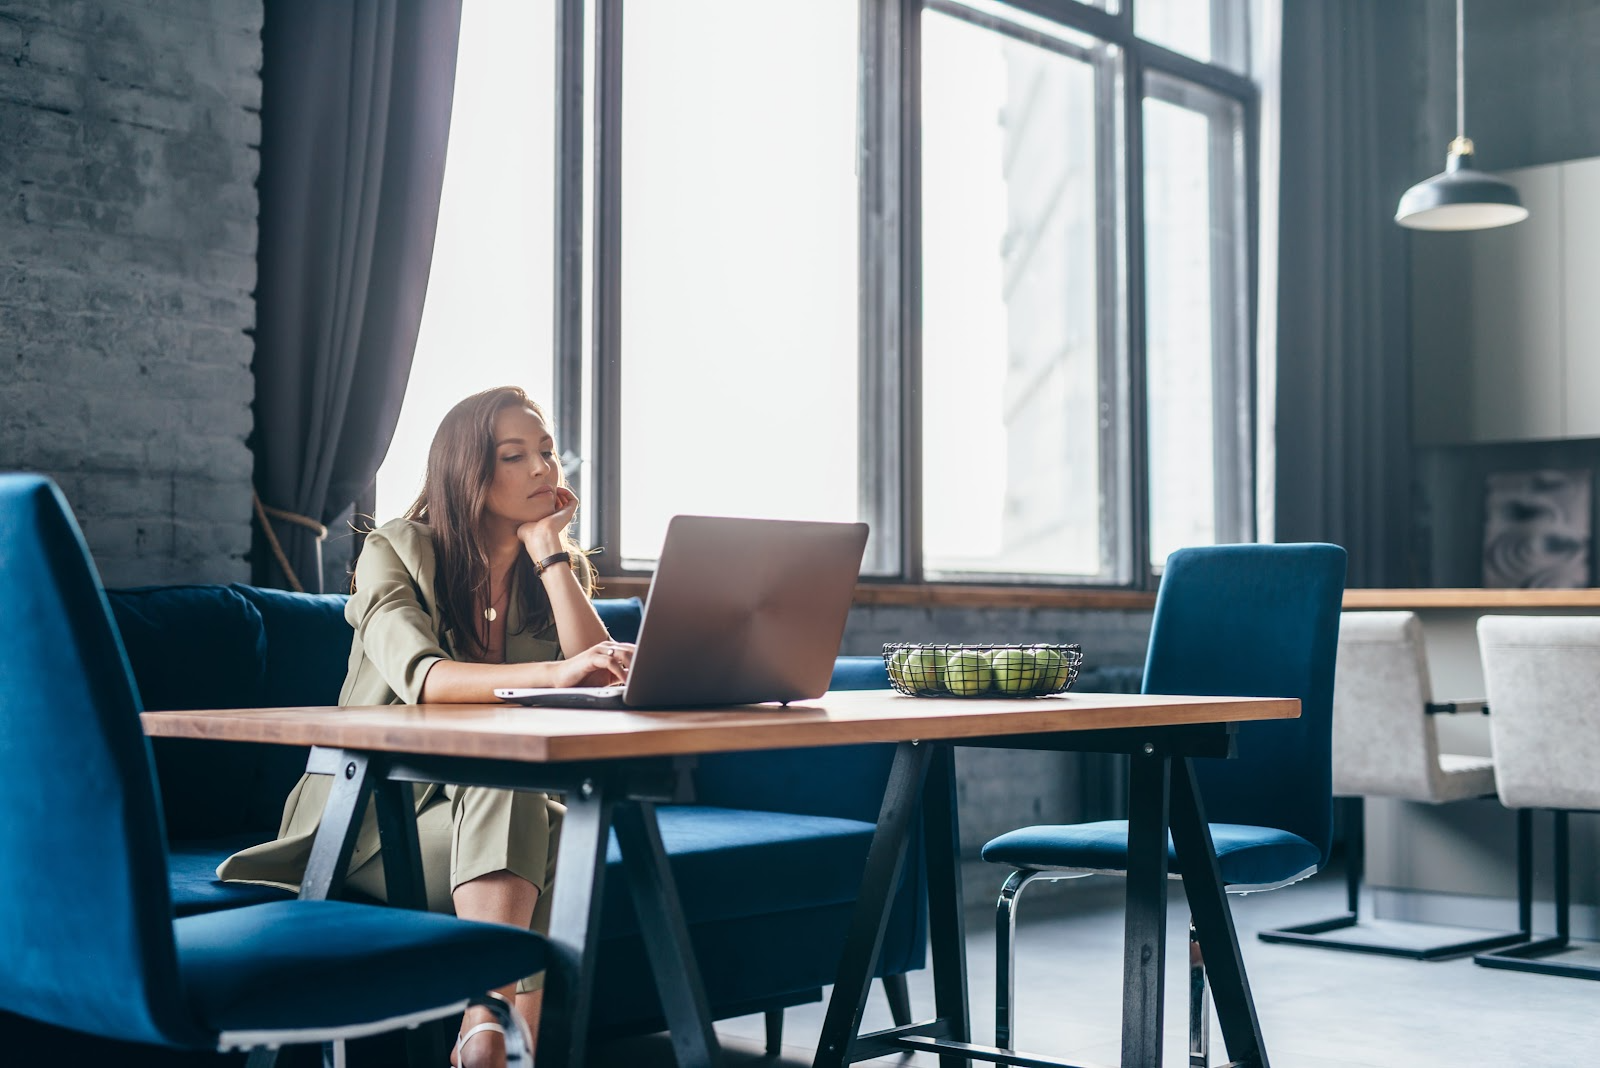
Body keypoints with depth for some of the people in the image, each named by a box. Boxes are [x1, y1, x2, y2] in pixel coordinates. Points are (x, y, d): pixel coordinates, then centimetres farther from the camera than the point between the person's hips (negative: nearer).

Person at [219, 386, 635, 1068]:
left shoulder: (560, 570, 10)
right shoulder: (395, 552, -4)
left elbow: (604, 686, -9)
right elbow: (421, 677, -25)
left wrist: (549, 554, -8)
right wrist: (551, 673, -42)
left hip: (499, 807, 4)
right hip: (375, 813, -4)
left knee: (567, 833, -30)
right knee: (502, 785, -34)